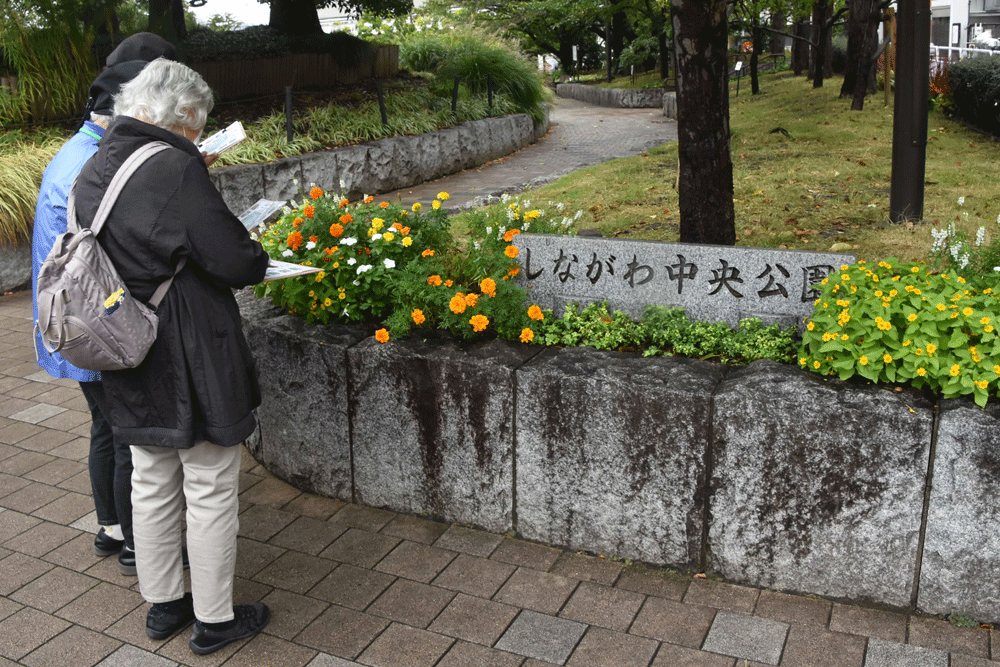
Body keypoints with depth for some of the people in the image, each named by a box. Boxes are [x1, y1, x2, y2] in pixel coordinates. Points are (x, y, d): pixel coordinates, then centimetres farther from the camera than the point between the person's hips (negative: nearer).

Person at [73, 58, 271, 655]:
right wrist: (258, 256, 0)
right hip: (191, 364, -8)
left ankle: (163, 604, 37)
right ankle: (214, 618, 23)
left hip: (130, 361, 8)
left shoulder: (95, 170, 5)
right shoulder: (174, 169, -21)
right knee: (211, 492, 7)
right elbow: (236, 263, -22)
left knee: (152, 486, 20)